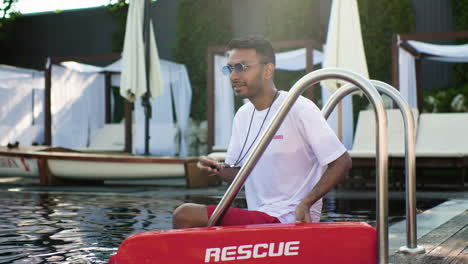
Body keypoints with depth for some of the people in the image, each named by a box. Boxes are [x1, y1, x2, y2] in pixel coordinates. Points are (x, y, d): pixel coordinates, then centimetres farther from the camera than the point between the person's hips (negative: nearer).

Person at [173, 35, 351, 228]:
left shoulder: (299, 109, -12)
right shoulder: (242, 115, 11)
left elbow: (342, 162, -11)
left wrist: (306, 204, -19)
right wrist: (218, 170, -5)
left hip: (291, 219, -7)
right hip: (258, 216, 7)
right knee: (183, 215, -7)